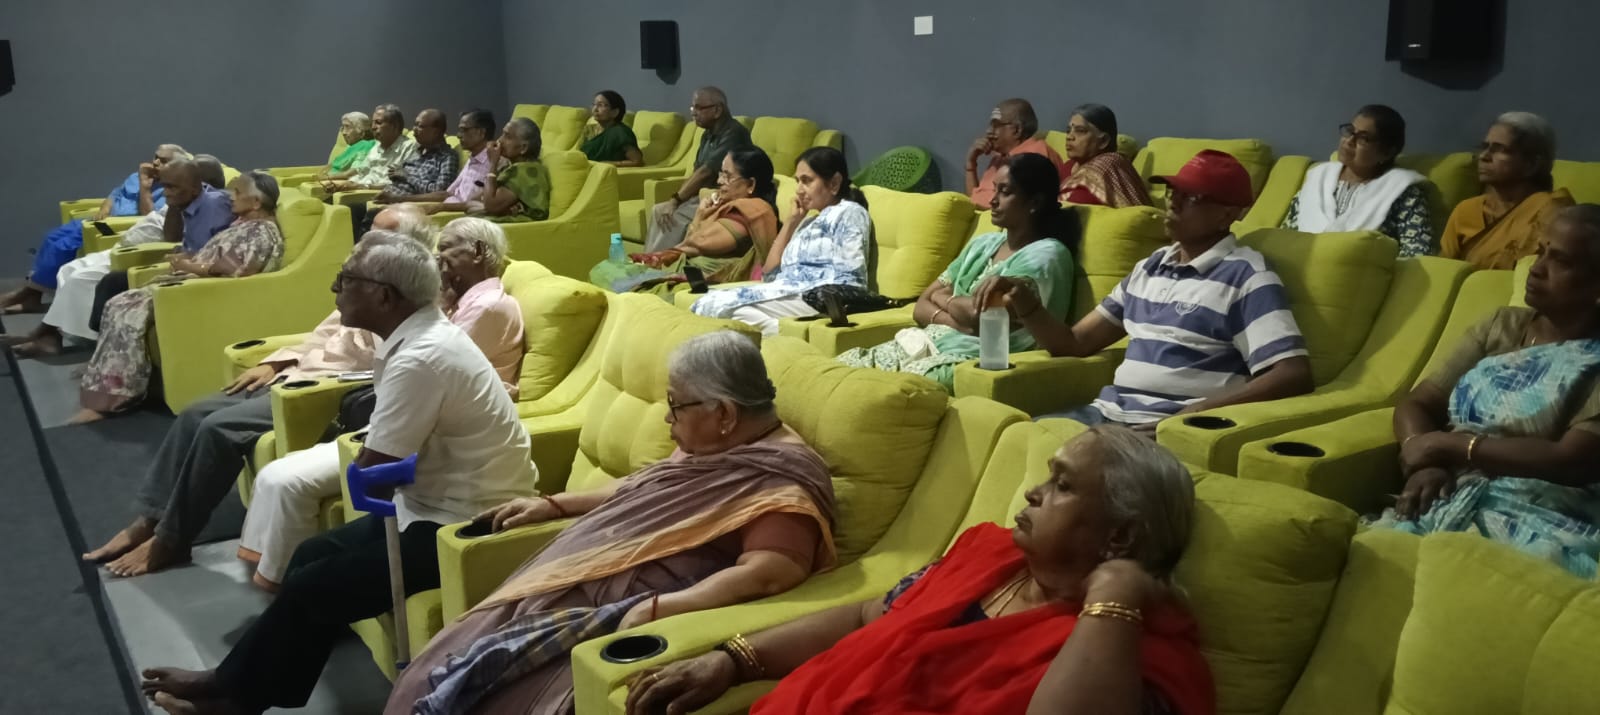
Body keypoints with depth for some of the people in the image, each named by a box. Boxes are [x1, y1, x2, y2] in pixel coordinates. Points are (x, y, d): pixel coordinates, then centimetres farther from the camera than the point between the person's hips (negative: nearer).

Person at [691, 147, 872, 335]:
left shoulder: (850, 212, 7)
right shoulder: (809, 222, 31)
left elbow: (850, 277, -7)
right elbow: (769, 274, 21)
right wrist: (791, 222, 22)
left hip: (817, 297, -8)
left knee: (718, 304, -23)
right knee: (707, 303, -17)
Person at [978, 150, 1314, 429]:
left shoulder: (1246, 276, -3)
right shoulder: (1149, 267, 18)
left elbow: (1294, 375, -14)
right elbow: (1075, 343, 21)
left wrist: (1188, 417, -22)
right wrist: (1025, 305, 1)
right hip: (1109, 414, 7)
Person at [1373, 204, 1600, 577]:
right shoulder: (1501, 326, 19)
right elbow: (1415, 405, 14)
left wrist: (1449, 445, -9)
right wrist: (1425, 461, -7)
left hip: (1540, 516, -5)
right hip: (1449, 499, 5)